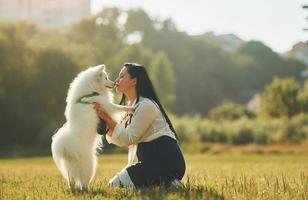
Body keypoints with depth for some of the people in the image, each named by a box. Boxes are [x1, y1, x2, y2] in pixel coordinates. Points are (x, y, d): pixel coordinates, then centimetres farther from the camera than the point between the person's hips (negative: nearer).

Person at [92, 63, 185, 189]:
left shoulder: (146, 106, -14)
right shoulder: (130, 106, 16)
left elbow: (127, 139, -15)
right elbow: (114, 138, 11)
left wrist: (107, 118, -14)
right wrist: (104, 120, -5)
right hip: (152, 159, 10)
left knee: (117, 184, -13)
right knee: (113, 184, 9)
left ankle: (168, 184, -9)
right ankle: (164, 183, 8)